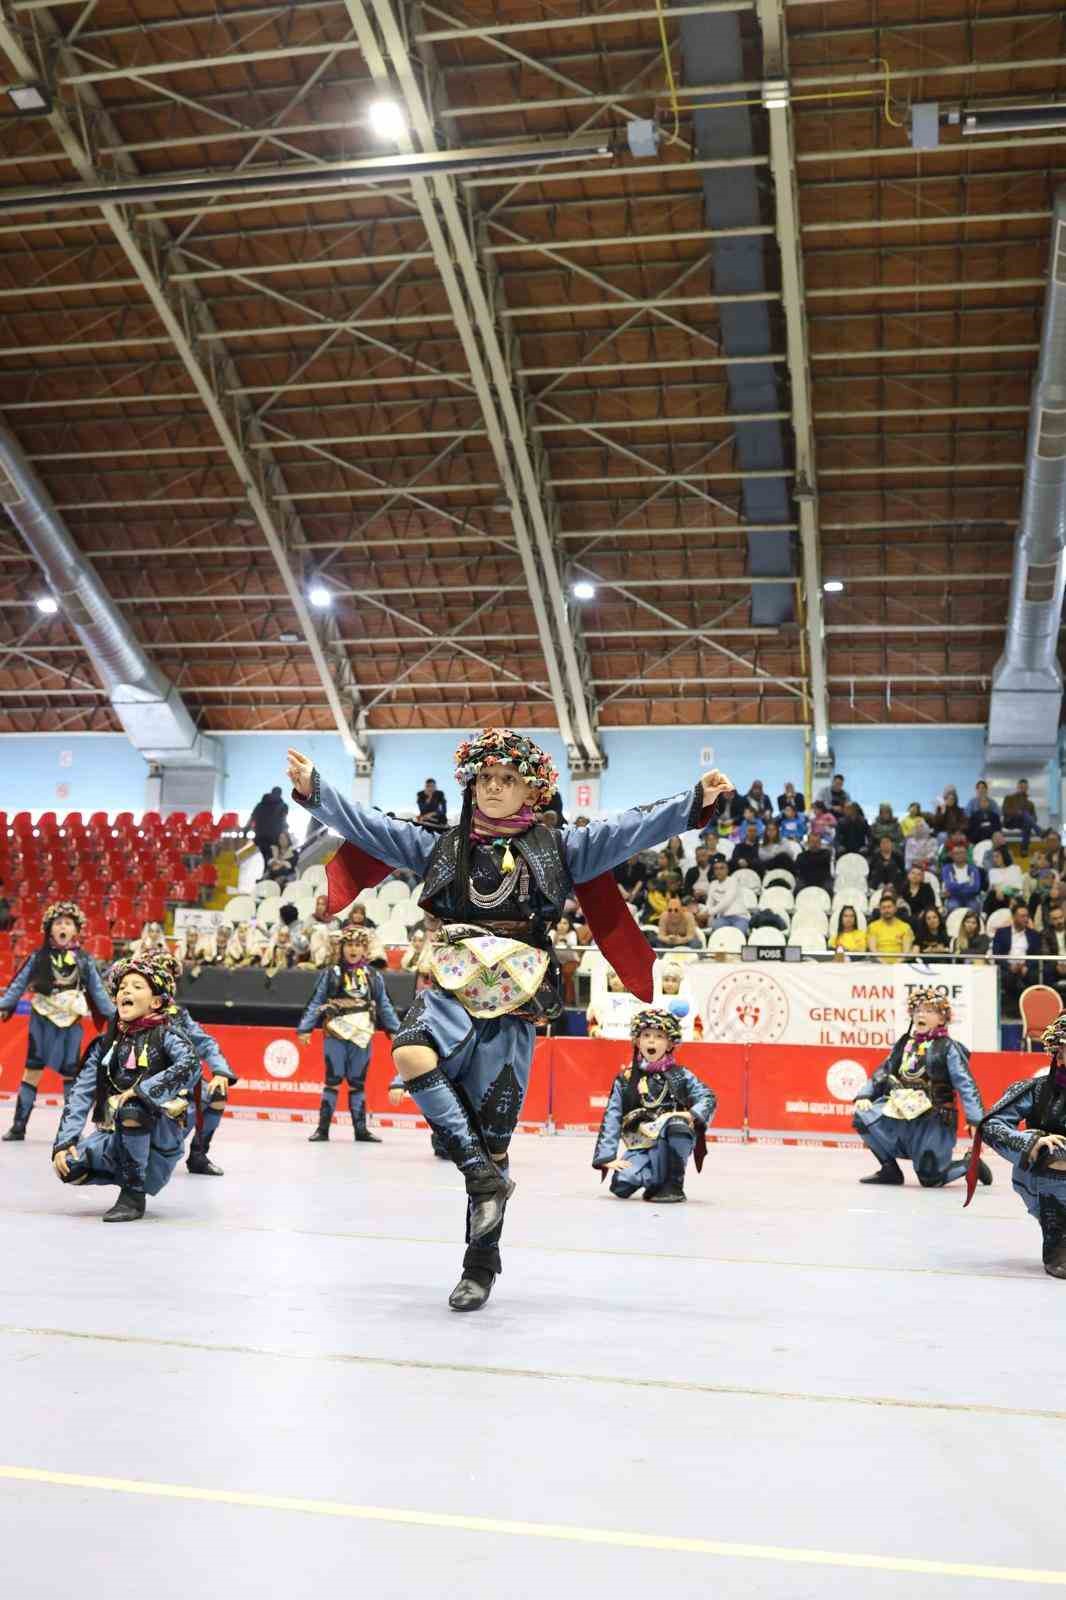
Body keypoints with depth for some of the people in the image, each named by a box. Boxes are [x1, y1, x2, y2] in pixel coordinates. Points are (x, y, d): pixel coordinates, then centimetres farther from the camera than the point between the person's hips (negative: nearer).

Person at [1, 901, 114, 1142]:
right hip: (42, 1020, 0)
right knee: (32, 1069, 1)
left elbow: (98, 991, 7)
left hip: (70, 1022, 1)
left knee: (70, 1073, 4)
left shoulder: (84, 960, 4)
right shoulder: (38, 957, 1)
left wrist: (114, 1016, 5)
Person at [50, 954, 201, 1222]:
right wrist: (64, 1142, -12)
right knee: (69, 1166, -21)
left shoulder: (166, 1035, -7)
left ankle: (134, 1196, -16)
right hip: (115, 1134, 4)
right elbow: (81, 1093, 0)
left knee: (132, 1109, -35)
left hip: (161, 1134, -4)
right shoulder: (105, 1043, 7)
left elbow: (190, 1066, -28)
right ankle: (128, 1174, 9)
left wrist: (139, 1091, -32)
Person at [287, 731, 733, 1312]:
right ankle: (483, 1176, -18)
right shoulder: (442, 845, 13)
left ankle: (481, 1265, 19)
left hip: (512, 1007, -1)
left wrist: (697, 801, -12)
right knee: (410, 1053, -33)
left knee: (492, 1142, 1)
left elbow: (629, 831, -1)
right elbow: (366, 827, 13)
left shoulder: (557, 848, 8)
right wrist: (313, 789, 5)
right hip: (451, 991, 1)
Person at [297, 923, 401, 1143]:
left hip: (361, 1035, 2)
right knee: (333, 1079, -2)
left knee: (357, 1082, 9)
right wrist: (305, 1028, -3)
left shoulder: (373, 976, 7)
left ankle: (360, 1128, 13)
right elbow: (316, 1003, 2)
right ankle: (323, 1128, 3)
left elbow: (384, 1006, 12)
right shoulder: (331, 974, 2)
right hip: (336, 1034, -2)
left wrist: (394, 1030, 8)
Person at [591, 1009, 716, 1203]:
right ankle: (656, 1180, 8)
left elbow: (708, 1098, -1)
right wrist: (607, 1157, -7)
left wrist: (691, 1115, -22)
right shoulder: (625, 1080, 7)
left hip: (673, 1144, -1)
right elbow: (611, 1118, 2)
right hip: (641, 1147, 1)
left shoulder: (680, 1076, 4)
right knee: (621, 1186, -26)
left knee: (675, 1123, -36)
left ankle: (674, 1185, -14)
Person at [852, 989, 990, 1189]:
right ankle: (890, 1169, 0)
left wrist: (978, 1121, -22)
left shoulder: (948, 1048, -5)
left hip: (933, 1122, -5)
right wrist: (864, 1096, -4)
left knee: (930, 1179, -8)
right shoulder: (903, 1044, 9)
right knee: (863, 1116, -17)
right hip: (901, 1116, 5)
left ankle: (970, 1164, 23)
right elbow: (882, 1073, 13)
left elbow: (966, 1085, -11)